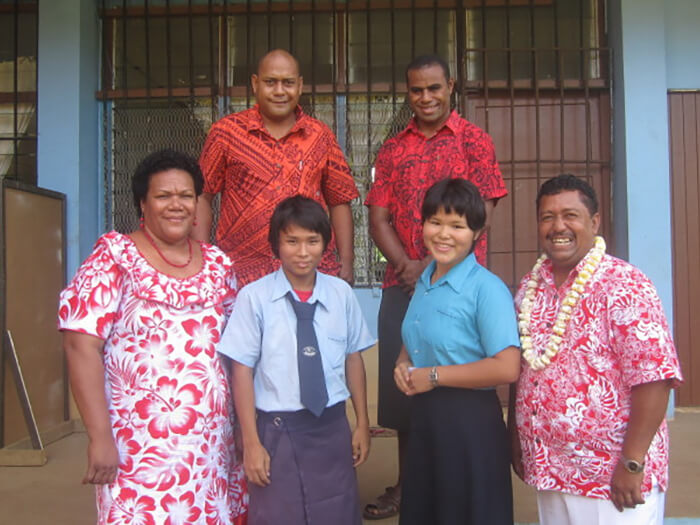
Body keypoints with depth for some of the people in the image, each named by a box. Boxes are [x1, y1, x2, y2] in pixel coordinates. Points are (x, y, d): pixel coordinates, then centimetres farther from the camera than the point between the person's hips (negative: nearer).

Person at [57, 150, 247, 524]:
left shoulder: (218, 264, 8)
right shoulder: (115, 257, -4)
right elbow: (81, 344, -11)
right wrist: (100, 436, -15)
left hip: (213, 445, 4)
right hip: (140, 448, -4)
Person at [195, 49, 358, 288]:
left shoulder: (320, 135, 9)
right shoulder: (226, 131, 5)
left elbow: (339, 203, 11)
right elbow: (202, 197, 6)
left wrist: (346, 266, 4)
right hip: (244, 273, -1)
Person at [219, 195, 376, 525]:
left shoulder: (341, 293, -2)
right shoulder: (255, 297, -11)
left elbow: (353, 358, 5)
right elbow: (242, 371, -9)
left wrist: (362, 424, 10)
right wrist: (251, 443, -7)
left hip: (333, 427, 3)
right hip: (278, 430, -2)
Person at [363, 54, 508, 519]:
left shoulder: (474, 141, 2)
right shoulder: (393, 149, 12)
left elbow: (481, 213, -7)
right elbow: (378, 217, 6)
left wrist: (434, 264, -14)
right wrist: (406, 264, -11)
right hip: (403, 284, 4)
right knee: (402, 381, 9)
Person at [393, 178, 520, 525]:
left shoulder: (487, 289, -17)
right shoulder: (423, 283, 7)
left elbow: (507, 369, -24)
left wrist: (435, 376, -18)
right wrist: (404, 365, -1)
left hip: (470, 422, -7)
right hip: (425, 417, 8)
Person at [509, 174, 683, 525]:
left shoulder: (625, 286, -14)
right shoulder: (530, 288, 4)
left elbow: (653, 379, -18)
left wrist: (633, 464, -18)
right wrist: (516, 440, 11)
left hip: (613, 481, -6)